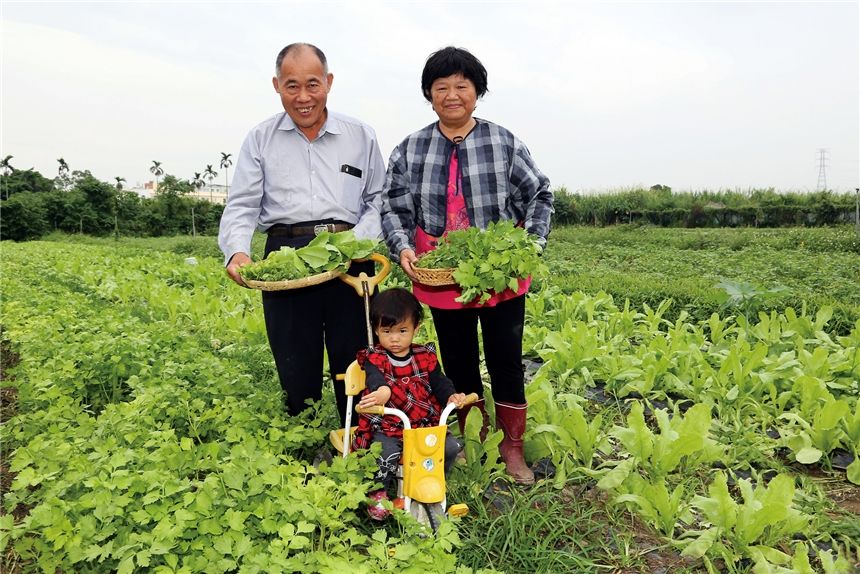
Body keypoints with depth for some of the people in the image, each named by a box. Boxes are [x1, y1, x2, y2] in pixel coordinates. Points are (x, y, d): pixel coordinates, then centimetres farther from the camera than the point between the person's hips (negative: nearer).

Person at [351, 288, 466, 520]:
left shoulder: (425, 356, 7)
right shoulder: (374, 358, -5)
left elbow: (438, 381, 8)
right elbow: (375, 378, -27)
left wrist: (451, 396, -15)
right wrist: (383, 391, -51)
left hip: (424, 424, 4)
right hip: (386, 427, -3)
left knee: (451, 446, -11)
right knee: (386, 454, -30)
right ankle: (379, 492, 1)